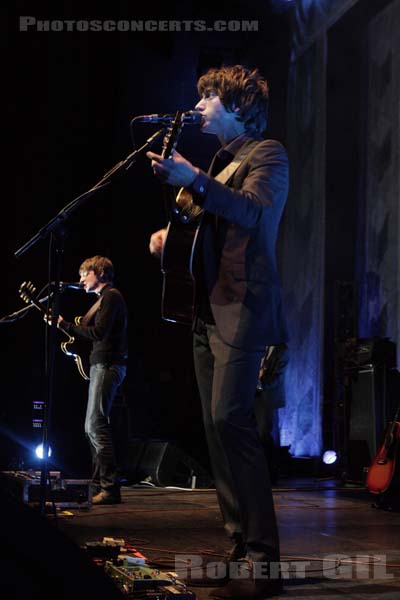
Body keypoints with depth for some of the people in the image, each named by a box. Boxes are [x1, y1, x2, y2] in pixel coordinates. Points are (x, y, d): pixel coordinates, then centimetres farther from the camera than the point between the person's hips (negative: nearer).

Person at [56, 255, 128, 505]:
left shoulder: (111, 295, -9)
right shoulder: (103, 298, 22)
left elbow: (99, 332, -19)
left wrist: (65, 324, -12)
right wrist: (63, 325, 14)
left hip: (108, 365, -11)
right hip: (101, 365, 11)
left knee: (96, 425, -16)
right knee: (94, 426, 11)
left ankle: (111, 487, -19)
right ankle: (100, 482, 14)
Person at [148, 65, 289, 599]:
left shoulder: (267, 154, -3)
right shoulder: (221, 160, 23)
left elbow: (251, 210, -22)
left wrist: (193, 180, -34)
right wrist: (171, 234, 11)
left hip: (242, 308, -9)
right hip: (208, 311, 9)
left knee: (229, 420, -19)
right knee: (219, 427, 6)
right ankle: (240, 550, 11)